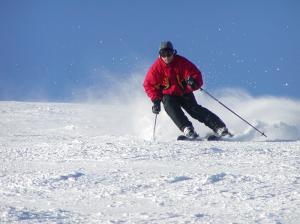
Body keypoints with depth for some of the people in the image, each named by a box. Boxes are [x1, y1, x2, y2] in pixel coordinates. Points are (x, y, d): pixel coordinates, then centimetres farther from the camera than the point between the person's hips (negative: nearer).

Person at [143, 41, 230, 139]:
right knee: (170, 107, -30)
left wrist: (194, 82, -39)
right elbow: (149, 85, -1)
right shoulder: (156, 67, -11)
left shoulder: (181, 62, -15)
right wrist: (156, 99, -12)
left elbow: (195, 74, -15)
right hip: (169, 95, 1)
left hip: (185, 93, 0)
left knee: (194, 109, -18)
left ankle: (219, 127, -21)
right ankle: (187, 128, -42)